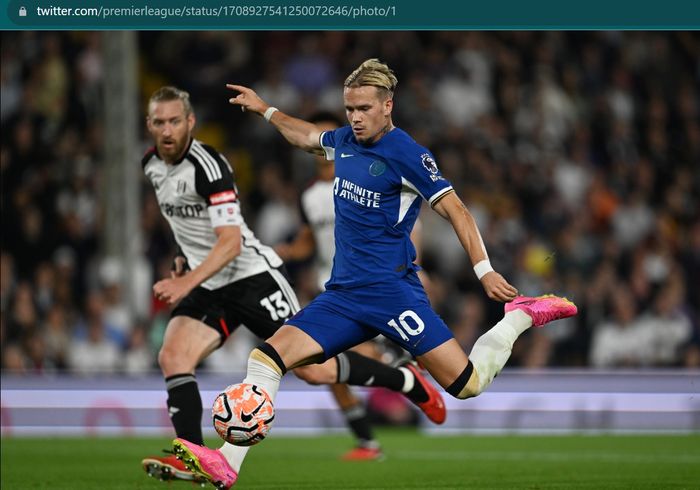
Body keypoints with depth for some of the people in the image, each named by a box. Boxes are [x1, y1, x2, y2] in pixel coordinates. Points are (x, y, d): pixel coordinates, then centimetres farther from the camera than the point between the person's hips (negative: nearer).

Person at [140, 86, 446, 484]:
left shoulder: (207, 166, -21)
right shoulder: (152, 164, 5)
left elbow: (231, 243, -26)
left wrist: (186, 283, -35)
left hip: (253, 274, -7)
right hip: (209, 286, 7)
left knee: (315, 369, -6)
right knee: (172, 357, -17)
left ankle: (407, 382, 16)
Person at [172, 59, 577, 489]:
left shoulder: (405, 154, -10)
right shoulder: (344, 141, 11)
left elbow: (455, 210, -11)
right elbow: (306, 136, 36)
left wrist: (485, 270, -19)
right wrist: (264, 110, 44)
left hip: (392, 291, -7)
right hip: (342, 294, 7)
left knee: (468, 383, -14)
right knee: (268, 356, -12)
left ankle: (521, 316, 12)